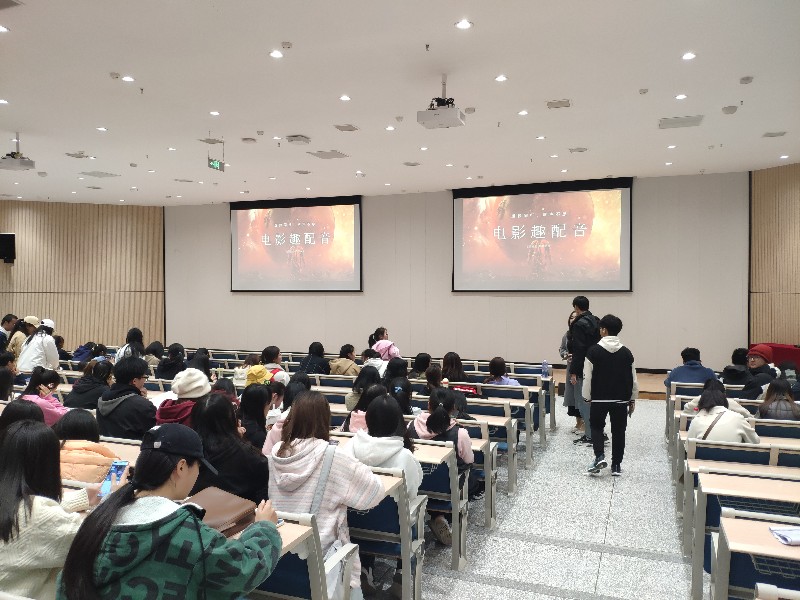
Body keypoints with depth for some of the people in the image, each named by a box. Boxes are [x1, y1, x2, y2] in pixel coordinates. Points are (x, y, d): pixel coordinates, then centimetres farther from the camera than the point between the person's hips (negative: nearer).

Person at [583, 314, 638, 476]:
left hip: (599, 399, -2)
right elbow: (633, 379, 3)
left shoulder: (593, 351, -10)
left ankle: (599, 456, -3)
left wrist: (587, 397, 2)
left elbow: (588, 377, -9)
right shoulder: (626, 353, -1)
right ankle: (616, 466, 16)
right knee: (618, 431, 12)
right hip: (621, 400, 2)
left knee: (596, 426, 15)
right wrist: (632, 400, 13)